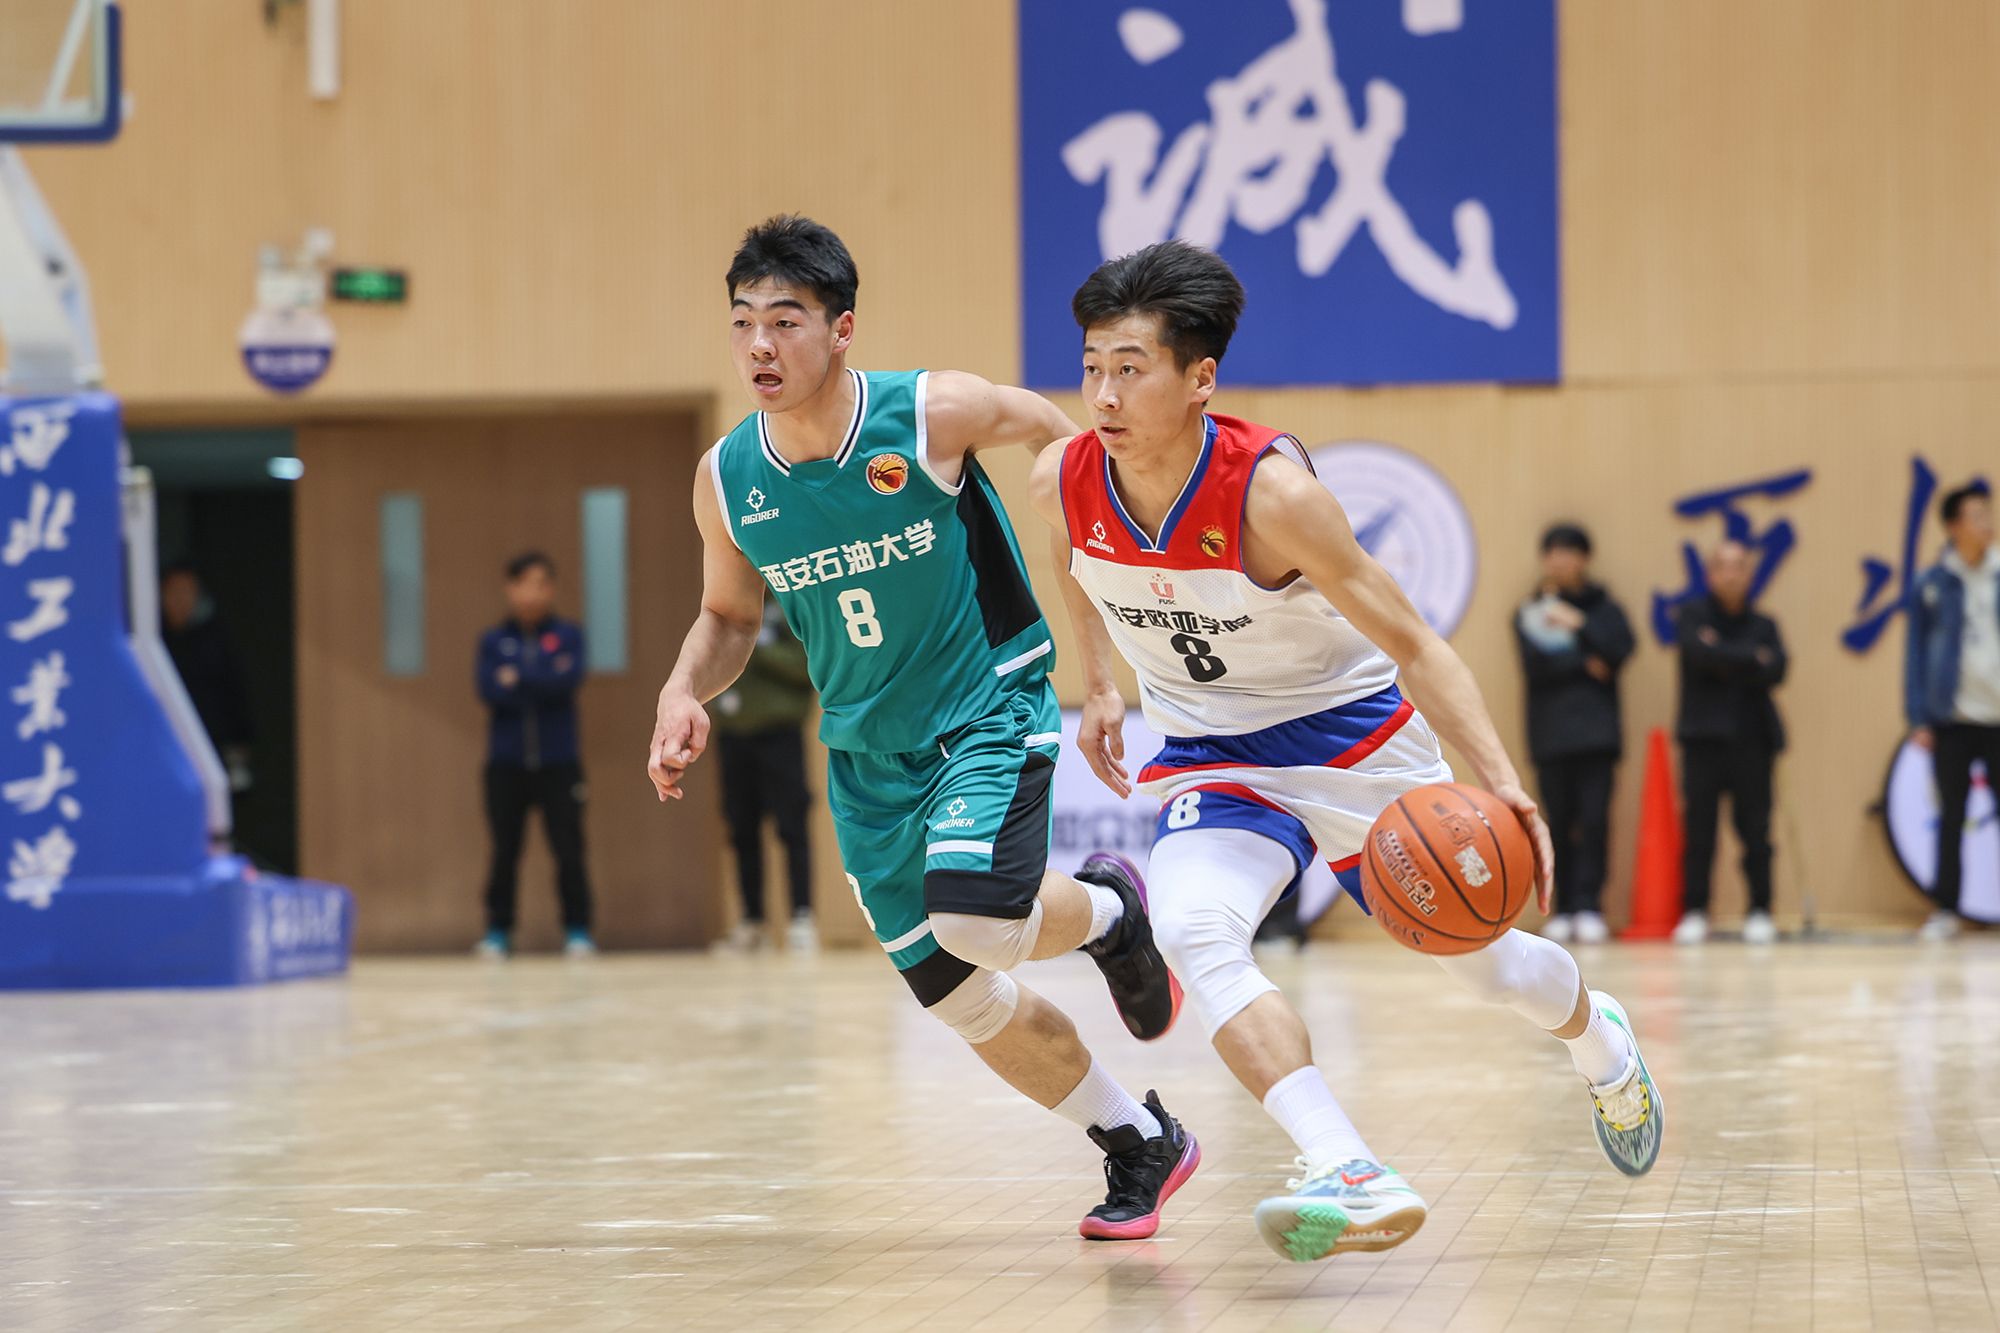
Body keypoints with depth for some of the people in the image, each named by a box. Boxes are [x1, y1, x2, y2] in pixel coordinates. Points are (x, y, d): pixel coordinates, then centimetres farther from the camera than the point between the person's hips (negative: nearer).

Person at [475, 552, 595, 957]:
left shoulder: (568, 635, 5)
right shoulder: (493, 641, 6)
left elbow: (569, 681, -11)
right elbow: (489, 689, -8)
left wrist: (518, 679, -11)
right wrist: (544, 681, -12)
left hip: (558, 761, -1)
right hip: (506, 762, 1)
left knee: (568, 849, -4)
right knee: (504, 852, 3)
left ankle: (578, 931, 2)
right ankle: (498, 932, 10)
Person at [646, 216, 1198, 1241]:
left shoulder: (934, 415, -20)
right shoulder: (726, 480, -8)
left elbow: (1063, 437, -1)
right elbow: (728, 618, 9)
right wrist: (684, 690, -10)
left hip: (989, 707, -5)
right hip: (868, 754, 5)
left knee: (972, 916, -29)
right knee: (957, 997, 7)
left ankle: (1107, 909, 7)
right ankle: (1143, 1145, 28)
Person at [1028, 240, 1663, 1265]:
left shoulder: (1272, 491, -31)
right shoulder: (1063, 483, -18)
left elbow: (1414, 646, -24)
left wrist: (1502, 783, -34)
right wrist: (1099, 690, 8)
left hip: (1354, 735, -3)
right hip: (1211, 758, 3)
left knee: (1485, 965, 13)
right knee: (1190, 931, -30)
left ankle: (1601, 1043, 49)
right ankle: (1350, 1177, -36)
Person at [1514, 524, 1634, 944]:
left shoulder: (1602, 609, 12)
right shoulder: (1529, 614, 12)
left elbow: (1620, 650, -5)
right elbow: (1535, 664, -3)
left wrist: (1579, 625, -14)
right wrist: (1585, 664, -7)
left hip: (1596, 732, -1)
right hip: (1550, 736, 1)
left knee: (1594, 821, -10)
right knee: (1559, 825, 0)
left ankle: (1589, 908, -12)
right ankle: (1564, 912, 3)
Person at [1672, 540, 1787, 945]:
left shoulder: (1762, 626, 12)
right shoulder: (1691, 616, 7)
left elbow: (1775, 672, -4)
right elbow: (1701, 654, -13)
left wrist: (1724, 658, -8)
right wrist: (1750, 660, -7)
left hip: (1751, 738, 2)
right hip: (1704, 737, -2)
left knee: (1755, 829, 0)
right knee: (1699, 830, -2)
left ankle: (1760, 913, 5)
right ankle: (1694, 913, 4)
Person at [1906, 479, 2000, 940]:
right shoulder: (1931, 586, 2)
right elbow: (1917, 654, 3)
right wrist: (1919, 718, -3)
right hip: (1953, 722, 0)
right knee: (1951, 817, 5)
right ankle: (1946, 910, 11)